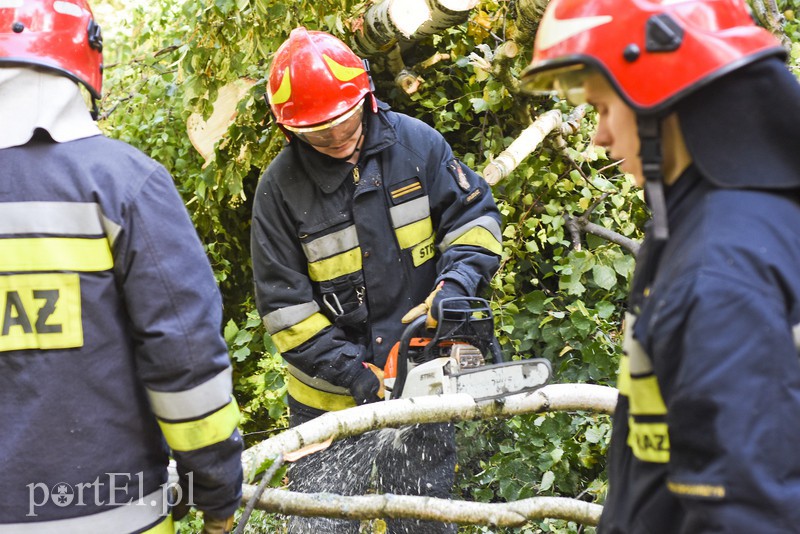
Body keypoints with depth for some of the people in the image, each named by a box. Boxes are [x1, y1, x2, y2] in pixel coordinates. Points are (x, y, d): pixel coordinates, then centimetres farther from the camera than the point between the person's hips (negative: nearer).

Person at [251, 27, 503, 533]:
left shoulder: (416, 142, -6)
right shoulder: (281, 187, -12)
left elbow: (475, 216, 1)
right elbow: (284, 304, -10)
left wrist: (455, 284, -18)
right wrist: (355, 372, -16)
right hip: (332, 395, -1)